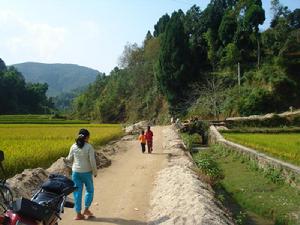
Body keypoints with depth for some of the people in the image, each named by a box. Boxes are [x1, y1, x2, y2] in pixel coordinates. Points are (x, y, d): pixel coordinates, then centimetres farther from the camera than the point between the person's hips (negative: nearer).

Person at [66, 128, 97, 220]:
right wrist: (95, 172, -2)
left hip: (76, 172, 3)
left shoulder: (74, 146, -3)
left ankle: (78, 214, 13)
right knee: (89, 190, 18)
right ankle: (86, 209, 16)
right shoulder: (89, 147, -14)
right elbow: (92, 161, -14)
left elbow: (70, 159, 6)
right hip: (86, 172, -3)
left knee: (77, 192, 9)